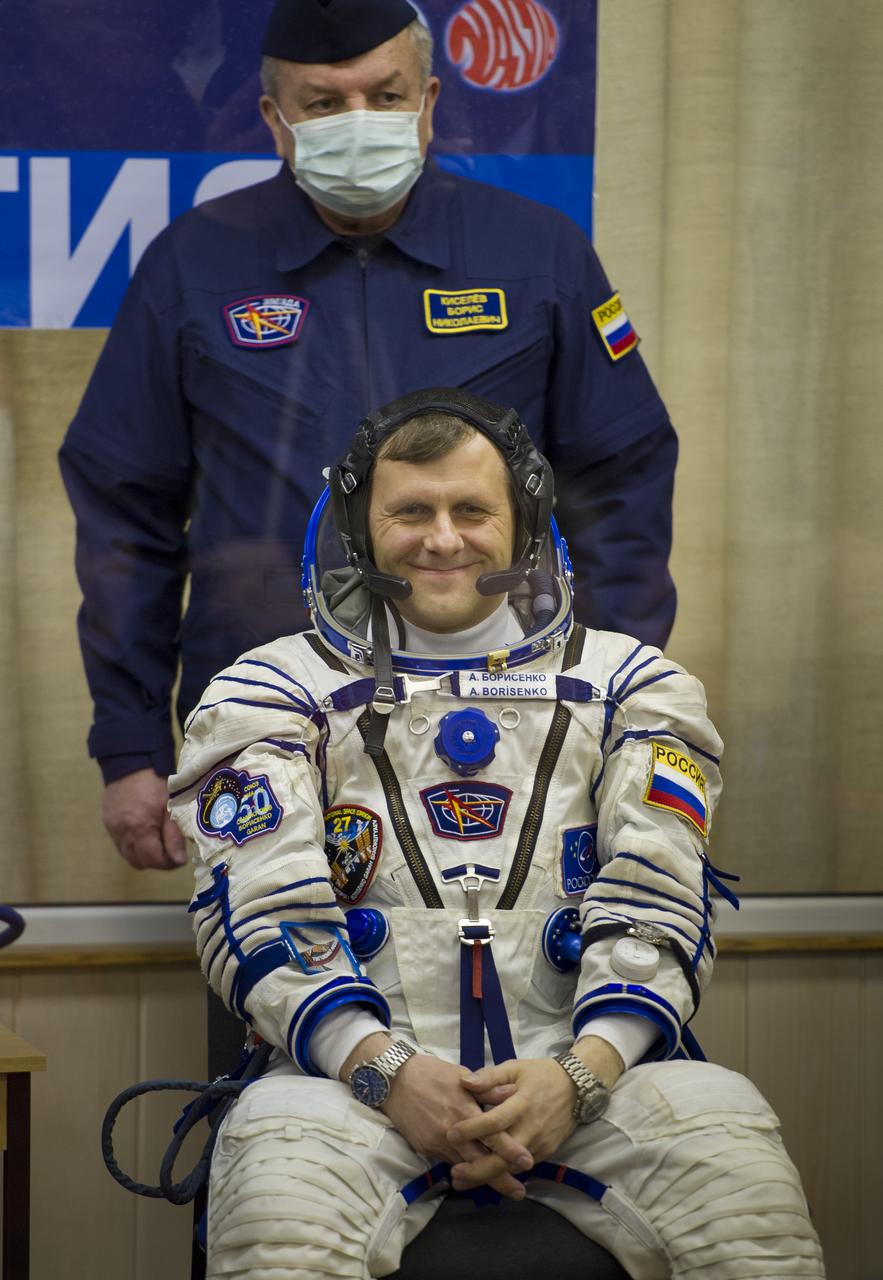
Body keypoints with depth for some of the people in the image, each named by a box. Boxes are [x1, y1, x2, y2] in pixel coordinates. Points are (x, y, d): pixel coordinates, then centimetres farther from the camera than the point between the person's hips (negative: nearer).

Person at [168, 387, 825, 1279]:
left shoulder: (627, 686, 19)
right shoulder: (277, 693, 16)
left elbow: (656, 906, 6)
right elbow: (264, 911, 2)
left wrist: (577, 1078, -13)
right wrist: (388, 1070, -16)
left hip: (583, 1065, 2)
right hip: (357, 1065, -1)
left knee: (738, 1173, -30)